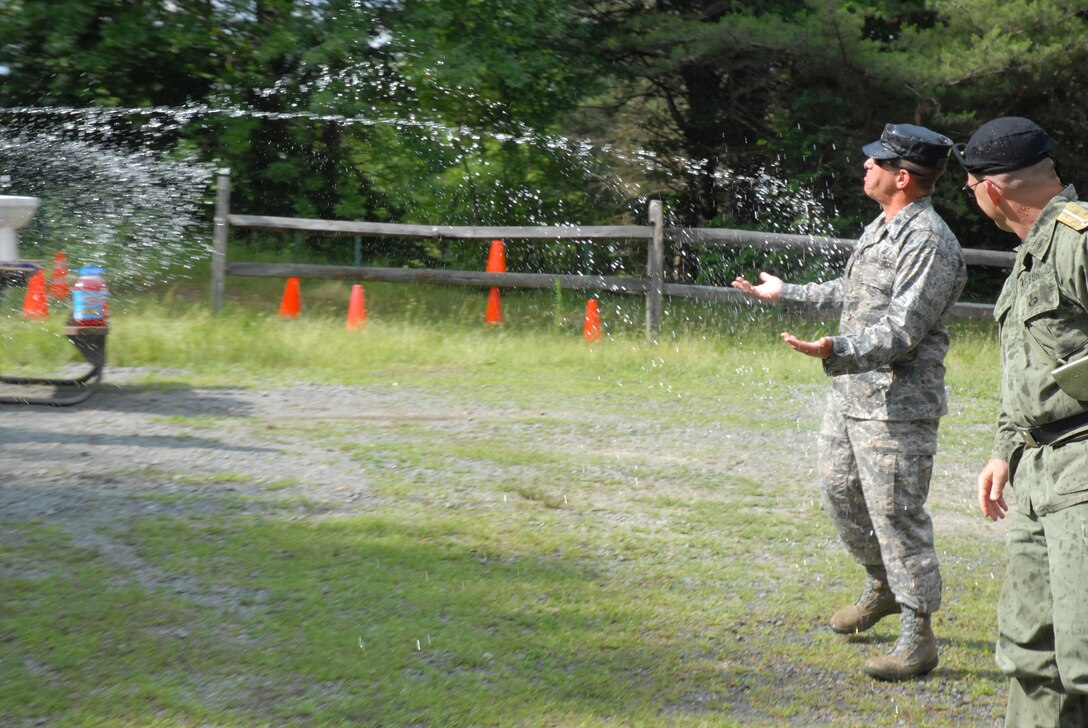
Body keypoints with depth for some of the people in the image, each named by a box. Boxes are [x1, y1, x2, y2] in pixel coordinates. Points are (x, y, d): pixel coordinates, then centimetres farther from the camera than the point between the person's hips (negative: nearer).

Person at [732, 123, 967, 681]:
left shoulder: (930, 243, -19)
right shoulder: (883, 227, 13)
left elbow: (902, 331, -25)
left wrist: (838, 352, -38)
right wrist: (786, 294, 33)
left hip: (896, 405, -10)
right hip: (851, 393, 10)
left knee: (898, 516, -6)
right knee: (839, 490, 20)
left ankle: (919, 639, 2)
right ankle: (883, 587, 40)